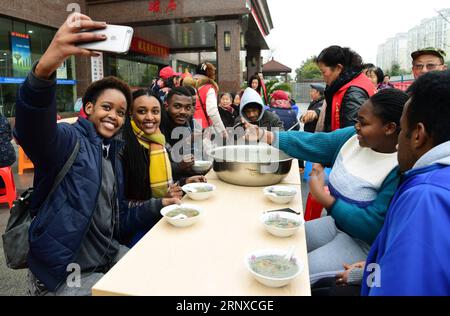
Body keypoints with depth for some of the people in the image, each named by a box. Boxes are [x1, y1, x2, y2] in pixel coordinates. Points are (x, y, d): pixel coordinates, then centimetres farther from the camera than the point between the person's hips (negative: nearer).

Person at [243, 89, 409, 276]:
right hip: (336, 223, 7)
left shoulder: (400, 169, -26)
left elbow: (373, 227, -27)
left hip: (364, 243, -7)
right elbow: (310, 143, -3)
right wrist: (266, 137, -13)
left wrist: (322, 196, -26)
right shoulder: (352, 138, -5)